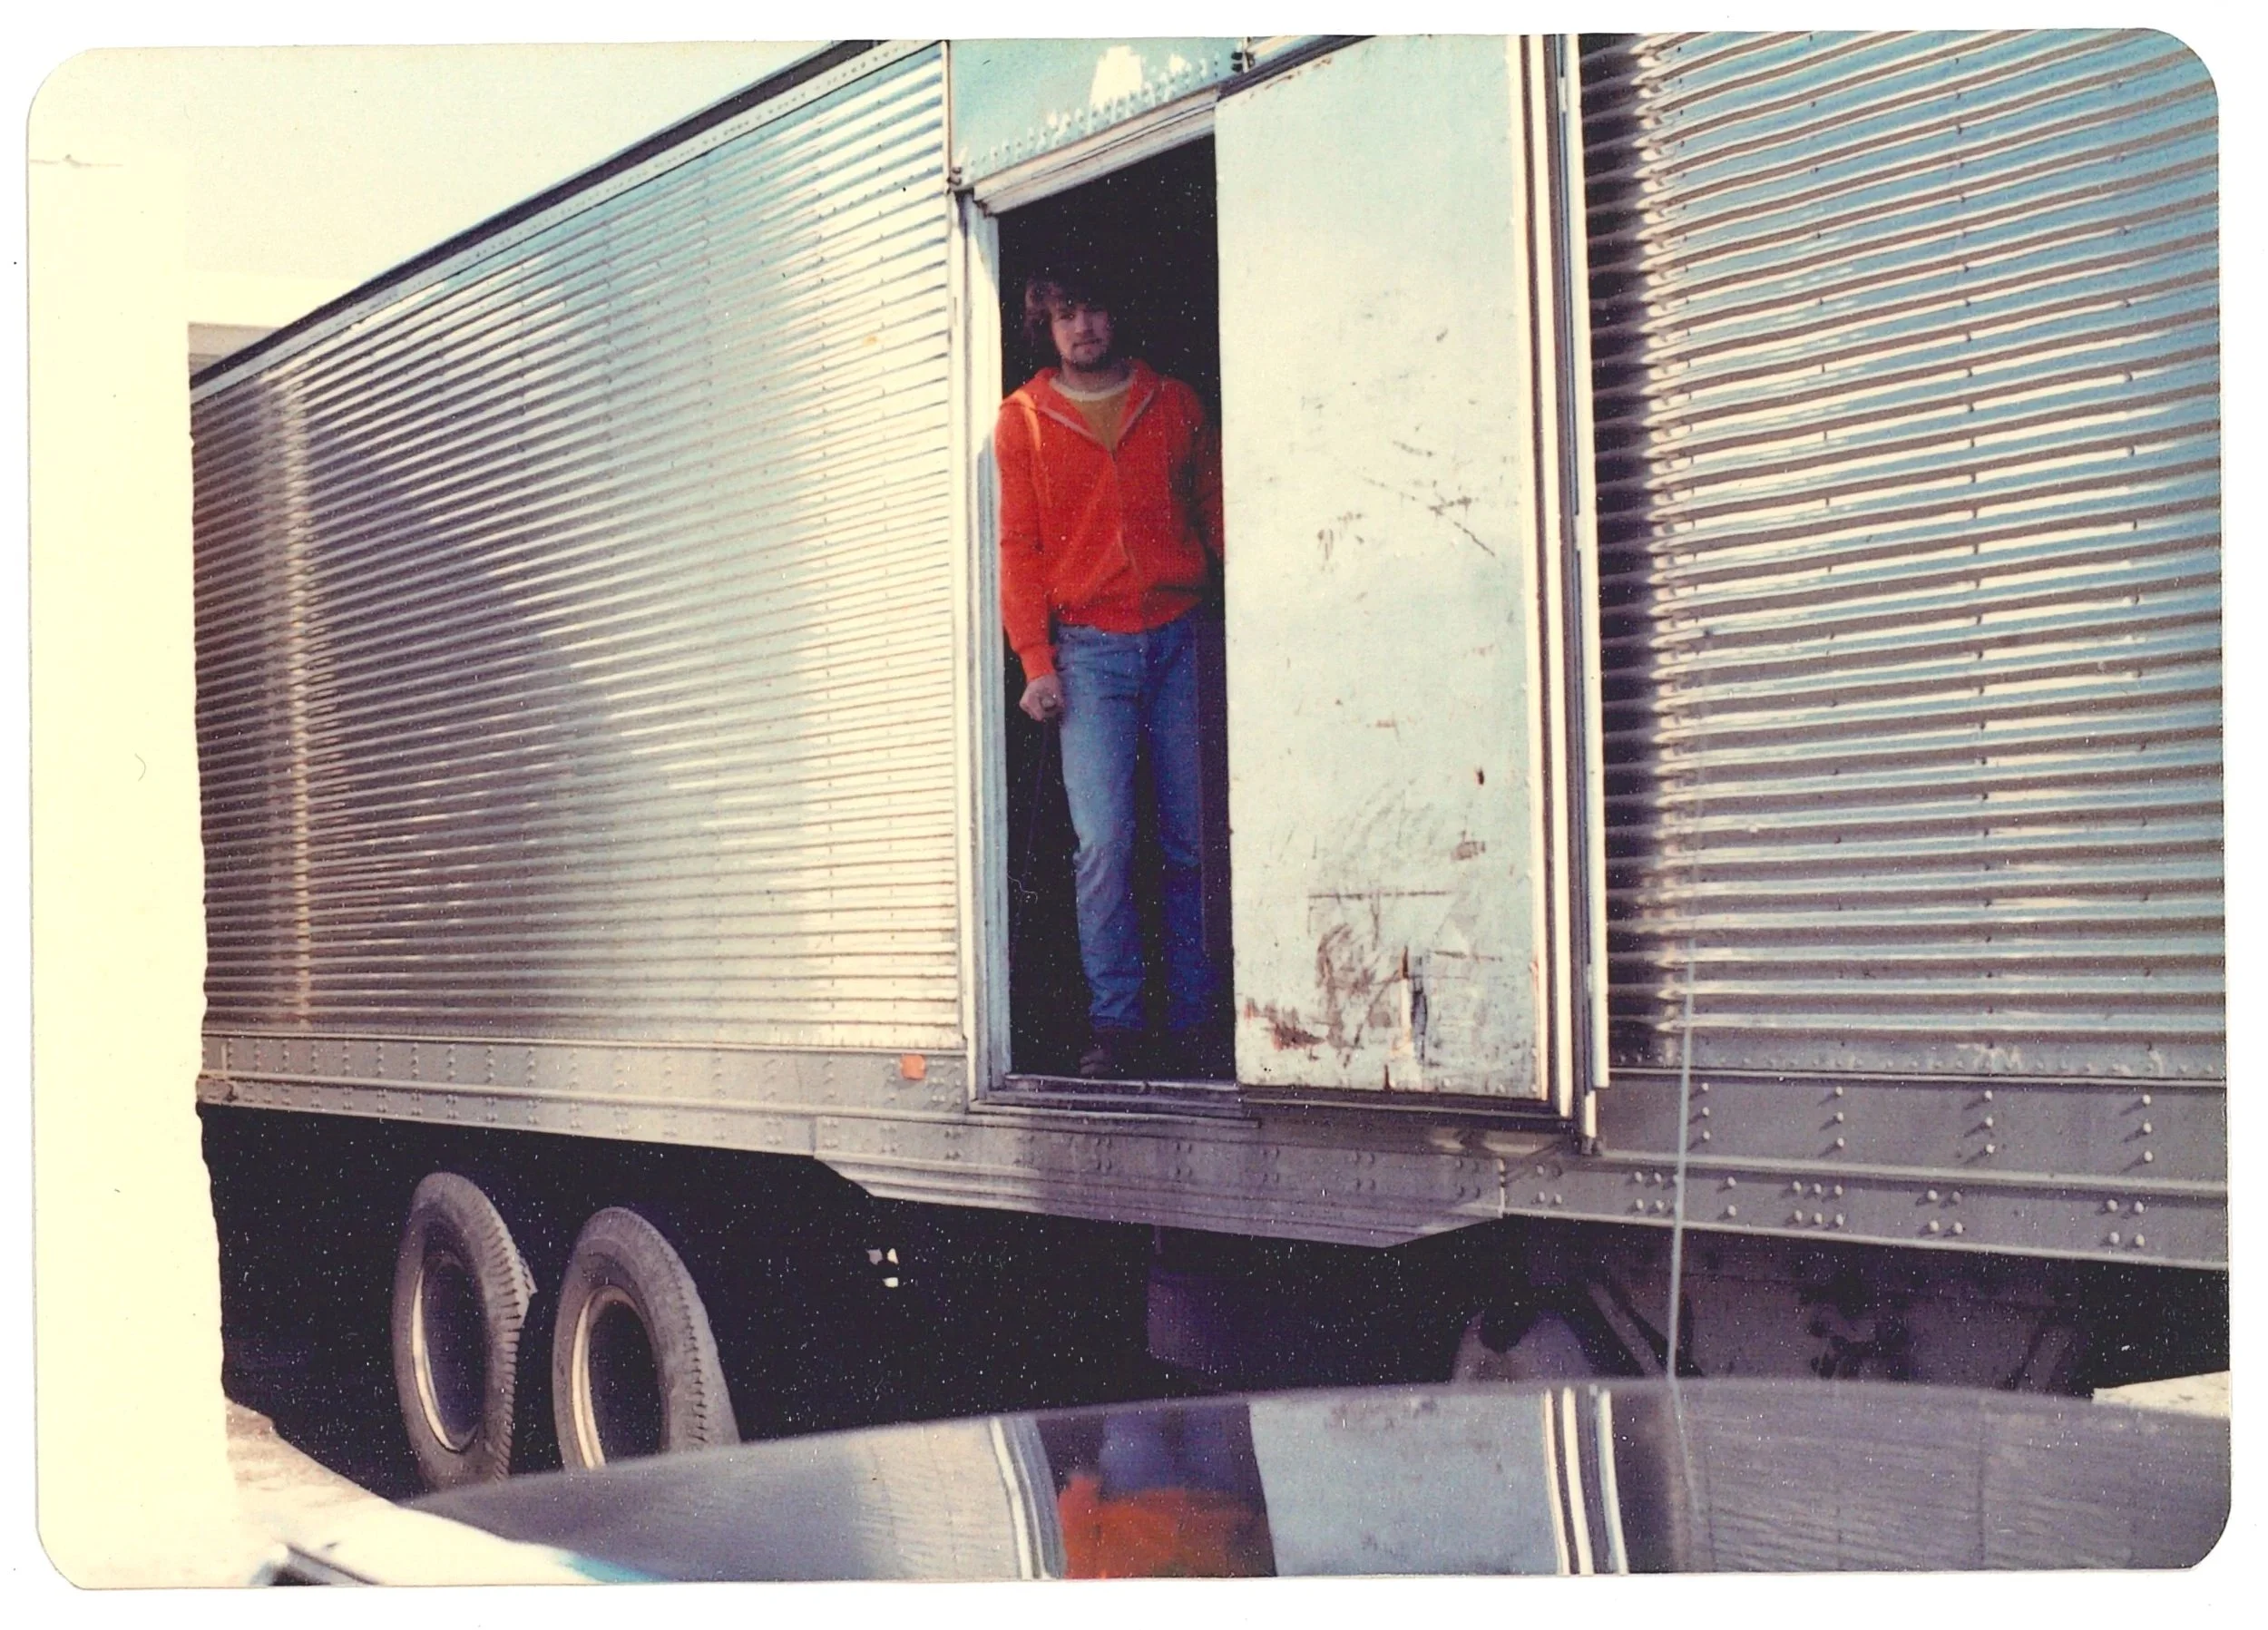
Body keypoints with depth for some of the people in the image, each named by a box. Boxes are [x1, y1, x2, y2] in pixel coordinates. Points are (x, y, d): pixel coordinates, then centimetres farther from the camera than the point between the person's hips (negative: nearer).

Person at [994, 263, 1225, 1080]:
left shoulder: (1174, 404, 13)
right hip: (1089, 646, -1)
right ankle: (1113, 1026, -5)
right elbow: (1020, 546, 6)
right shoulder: (1022, 420, 8)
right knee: (1104, 839, -11)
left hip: (1179, 639, 2)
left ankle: (1191, 1023, 6)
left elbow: (1215, 515, 13)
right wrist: (1036, 660, -3)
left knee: (1190, 839, 0)